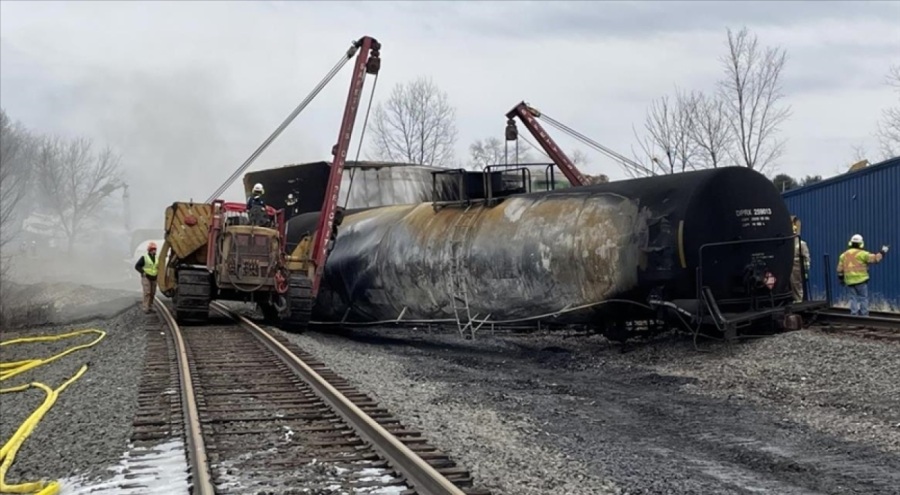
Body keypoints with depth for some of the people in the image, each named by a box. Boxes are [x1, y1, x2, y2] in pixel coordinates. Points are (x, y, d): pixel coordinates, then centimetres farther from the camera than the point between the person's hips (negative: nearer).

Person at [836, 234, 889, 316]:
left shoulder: (844, 255, 10)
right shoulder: (861, 253, -7)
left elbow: (840, 269, 11)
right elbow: (874, 258, -10)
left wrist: (841, 279, 20)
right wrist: (882, 252, 4)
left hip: (850, 281, 5)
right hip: (861, 280, -5)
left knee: (854, 298, 8)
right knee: (863, 298, 3)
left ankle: (854, 315, 3)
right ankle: (864, 316, 1)